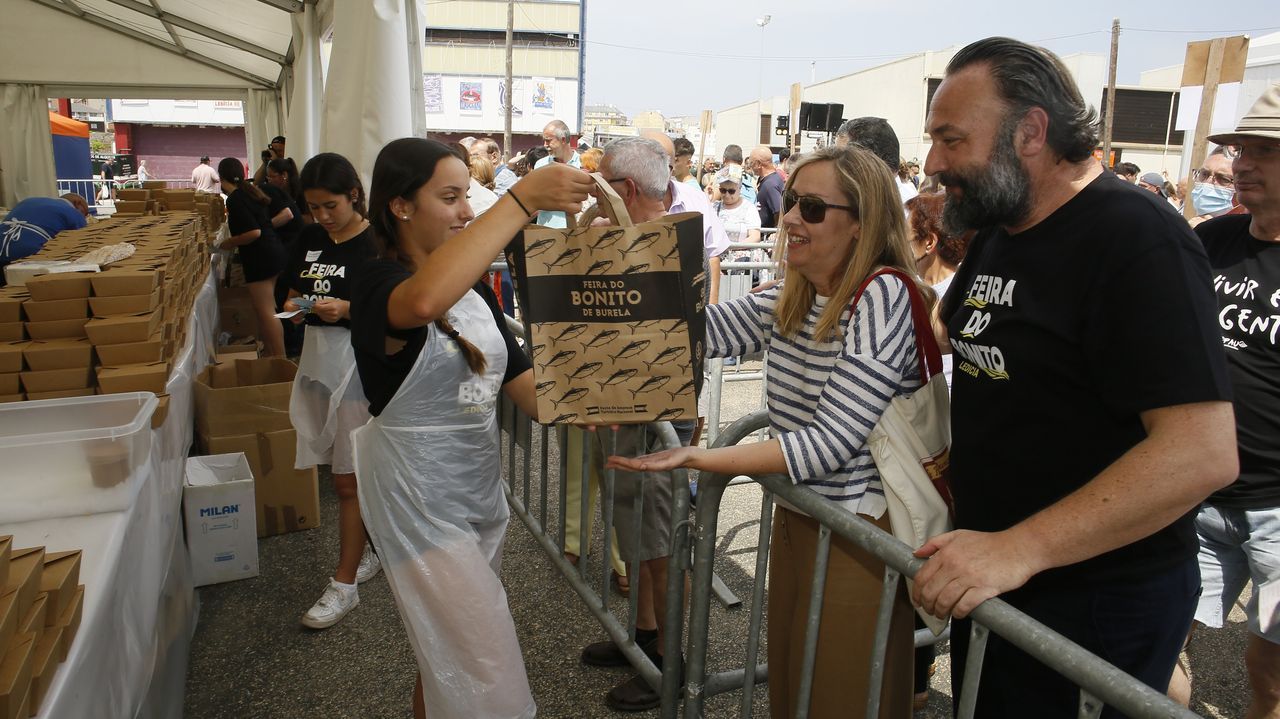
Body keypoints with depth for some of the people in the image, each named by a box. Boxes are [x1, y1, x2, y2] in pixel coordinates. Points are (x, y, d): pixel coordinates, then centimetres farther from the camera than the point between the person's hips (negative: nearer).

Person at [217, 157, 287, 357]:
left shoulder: (235, 199, -14)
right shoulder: (249, 191, 12)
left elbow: (254, 232, -21)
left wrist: (227, 243, -8)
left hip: (260, 258, -9)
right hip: (272, 253, 9)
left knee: (266, 311, -6)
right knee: (266, 309, 16)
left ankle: (280, 359, -5)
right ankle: (269, 353, 24)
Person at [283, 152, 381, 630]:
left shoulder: (376, 245, -11)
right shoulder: (308, 240, 9)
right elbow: (293, 293, 18)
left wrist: (348, 309, -25)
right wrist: (295, 307, -5)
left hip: (360, 363, -6)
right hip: (317, 359, 7)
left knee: (349, 480, -1)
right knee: (342, 470, 14)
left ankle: (344, 584, 10)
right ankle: (367, 553, 32)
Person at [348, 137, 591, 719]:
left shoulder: (474, 288, 9)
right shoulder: (377, 285, -16)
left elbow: (517, 376, 5)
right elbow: (423, 301, -42)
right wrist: (522, 199, -42)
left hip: (480, 483, 8)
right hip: (419, 492, -7)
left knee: (444, 650, 22)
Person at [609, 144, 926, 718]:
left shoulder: (885, 295, -21)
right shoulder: (792, 299, 4)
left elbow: (829, 443, -26)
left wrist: (696, 459, -28)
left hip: (861, 533, -7)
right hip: (795, 517, 7)